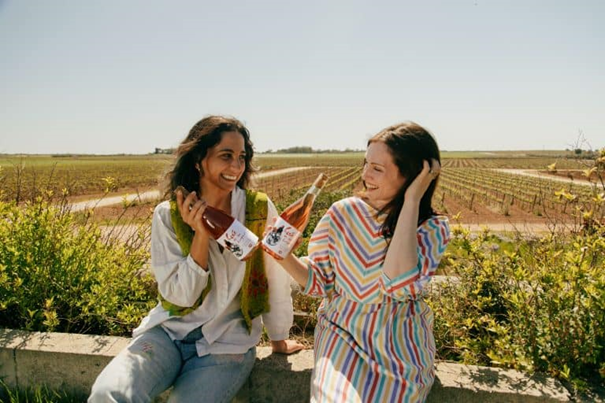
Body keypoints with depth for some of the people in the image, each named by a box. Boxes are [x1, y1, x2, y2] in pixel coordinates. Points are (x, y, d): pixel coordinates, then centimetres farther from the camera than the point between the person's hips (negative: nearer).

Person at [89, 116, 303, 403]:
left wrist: (279, 340, 9)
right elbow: (180, 296, -9)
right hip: (170, 331, 1)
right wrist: (201, 235, -21)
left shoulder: (261, 210, -9)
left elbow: (276, 279, 0)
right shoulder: (167, 215, -5)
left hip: (227, 342, 0)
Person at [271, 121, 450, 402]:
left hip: (401, 347, 0)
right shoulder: (343, 214, -6)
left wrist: (411, 201, -25)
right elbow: (319, 281, 2)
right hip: (344, 333, 1)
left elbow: (398, 283, -29)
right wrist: (284, 256, -17)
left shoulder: (432, 229, -10)